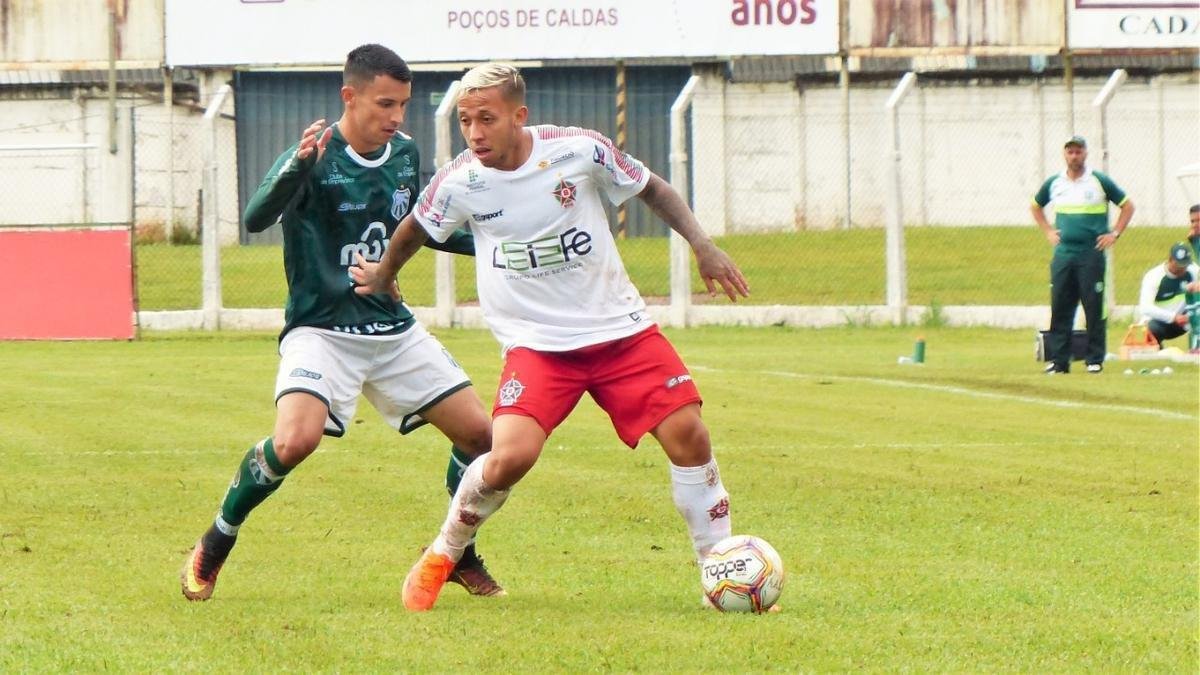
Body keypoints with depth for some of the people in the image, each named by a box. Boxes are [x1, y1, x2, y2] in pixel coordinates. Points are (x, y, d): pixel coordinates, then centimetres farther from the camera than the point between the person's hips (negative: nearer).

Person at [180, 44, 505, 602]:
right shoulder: (315, 158, -15)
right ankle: (213, 547, -5)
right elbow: (255, 219, -32)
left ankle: (457, 555, 25)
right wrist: (296, 166, -49)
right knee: (295, 440, -28)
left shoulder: (405, 155, 5)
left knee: (479, 434, 1)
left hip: (394, 329, 6)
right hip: (322, 330, -6)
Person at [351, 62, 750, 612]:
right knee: (510, 457, -22)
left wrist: (702, 245, -4)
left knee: (687, 432, -9)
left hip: (621, 331, 1)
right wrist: (383, 274, 29)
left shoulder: (580, 150, -11)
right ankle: (441, 556, 5)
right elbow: (414, 230, 12)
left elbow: (651, 189, 6)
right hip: (536, 344, -1)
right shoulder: (460, 182, -10)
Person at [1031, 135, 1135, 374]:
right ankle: (1058, 359, 4)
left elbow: (1127, 206, 5)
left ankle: (1095, 359, 3)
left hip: (1091, 254, -3)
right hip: (1063, 254, 3)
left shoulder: (1099, 181, -1)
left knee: (1094, 308, -3)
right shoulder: (1054, 183, 8)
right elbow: (1036, 206, 26)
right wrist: (1048, 231, 14)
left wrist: (1114, 234, -1)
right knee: (1059, 308, 1)